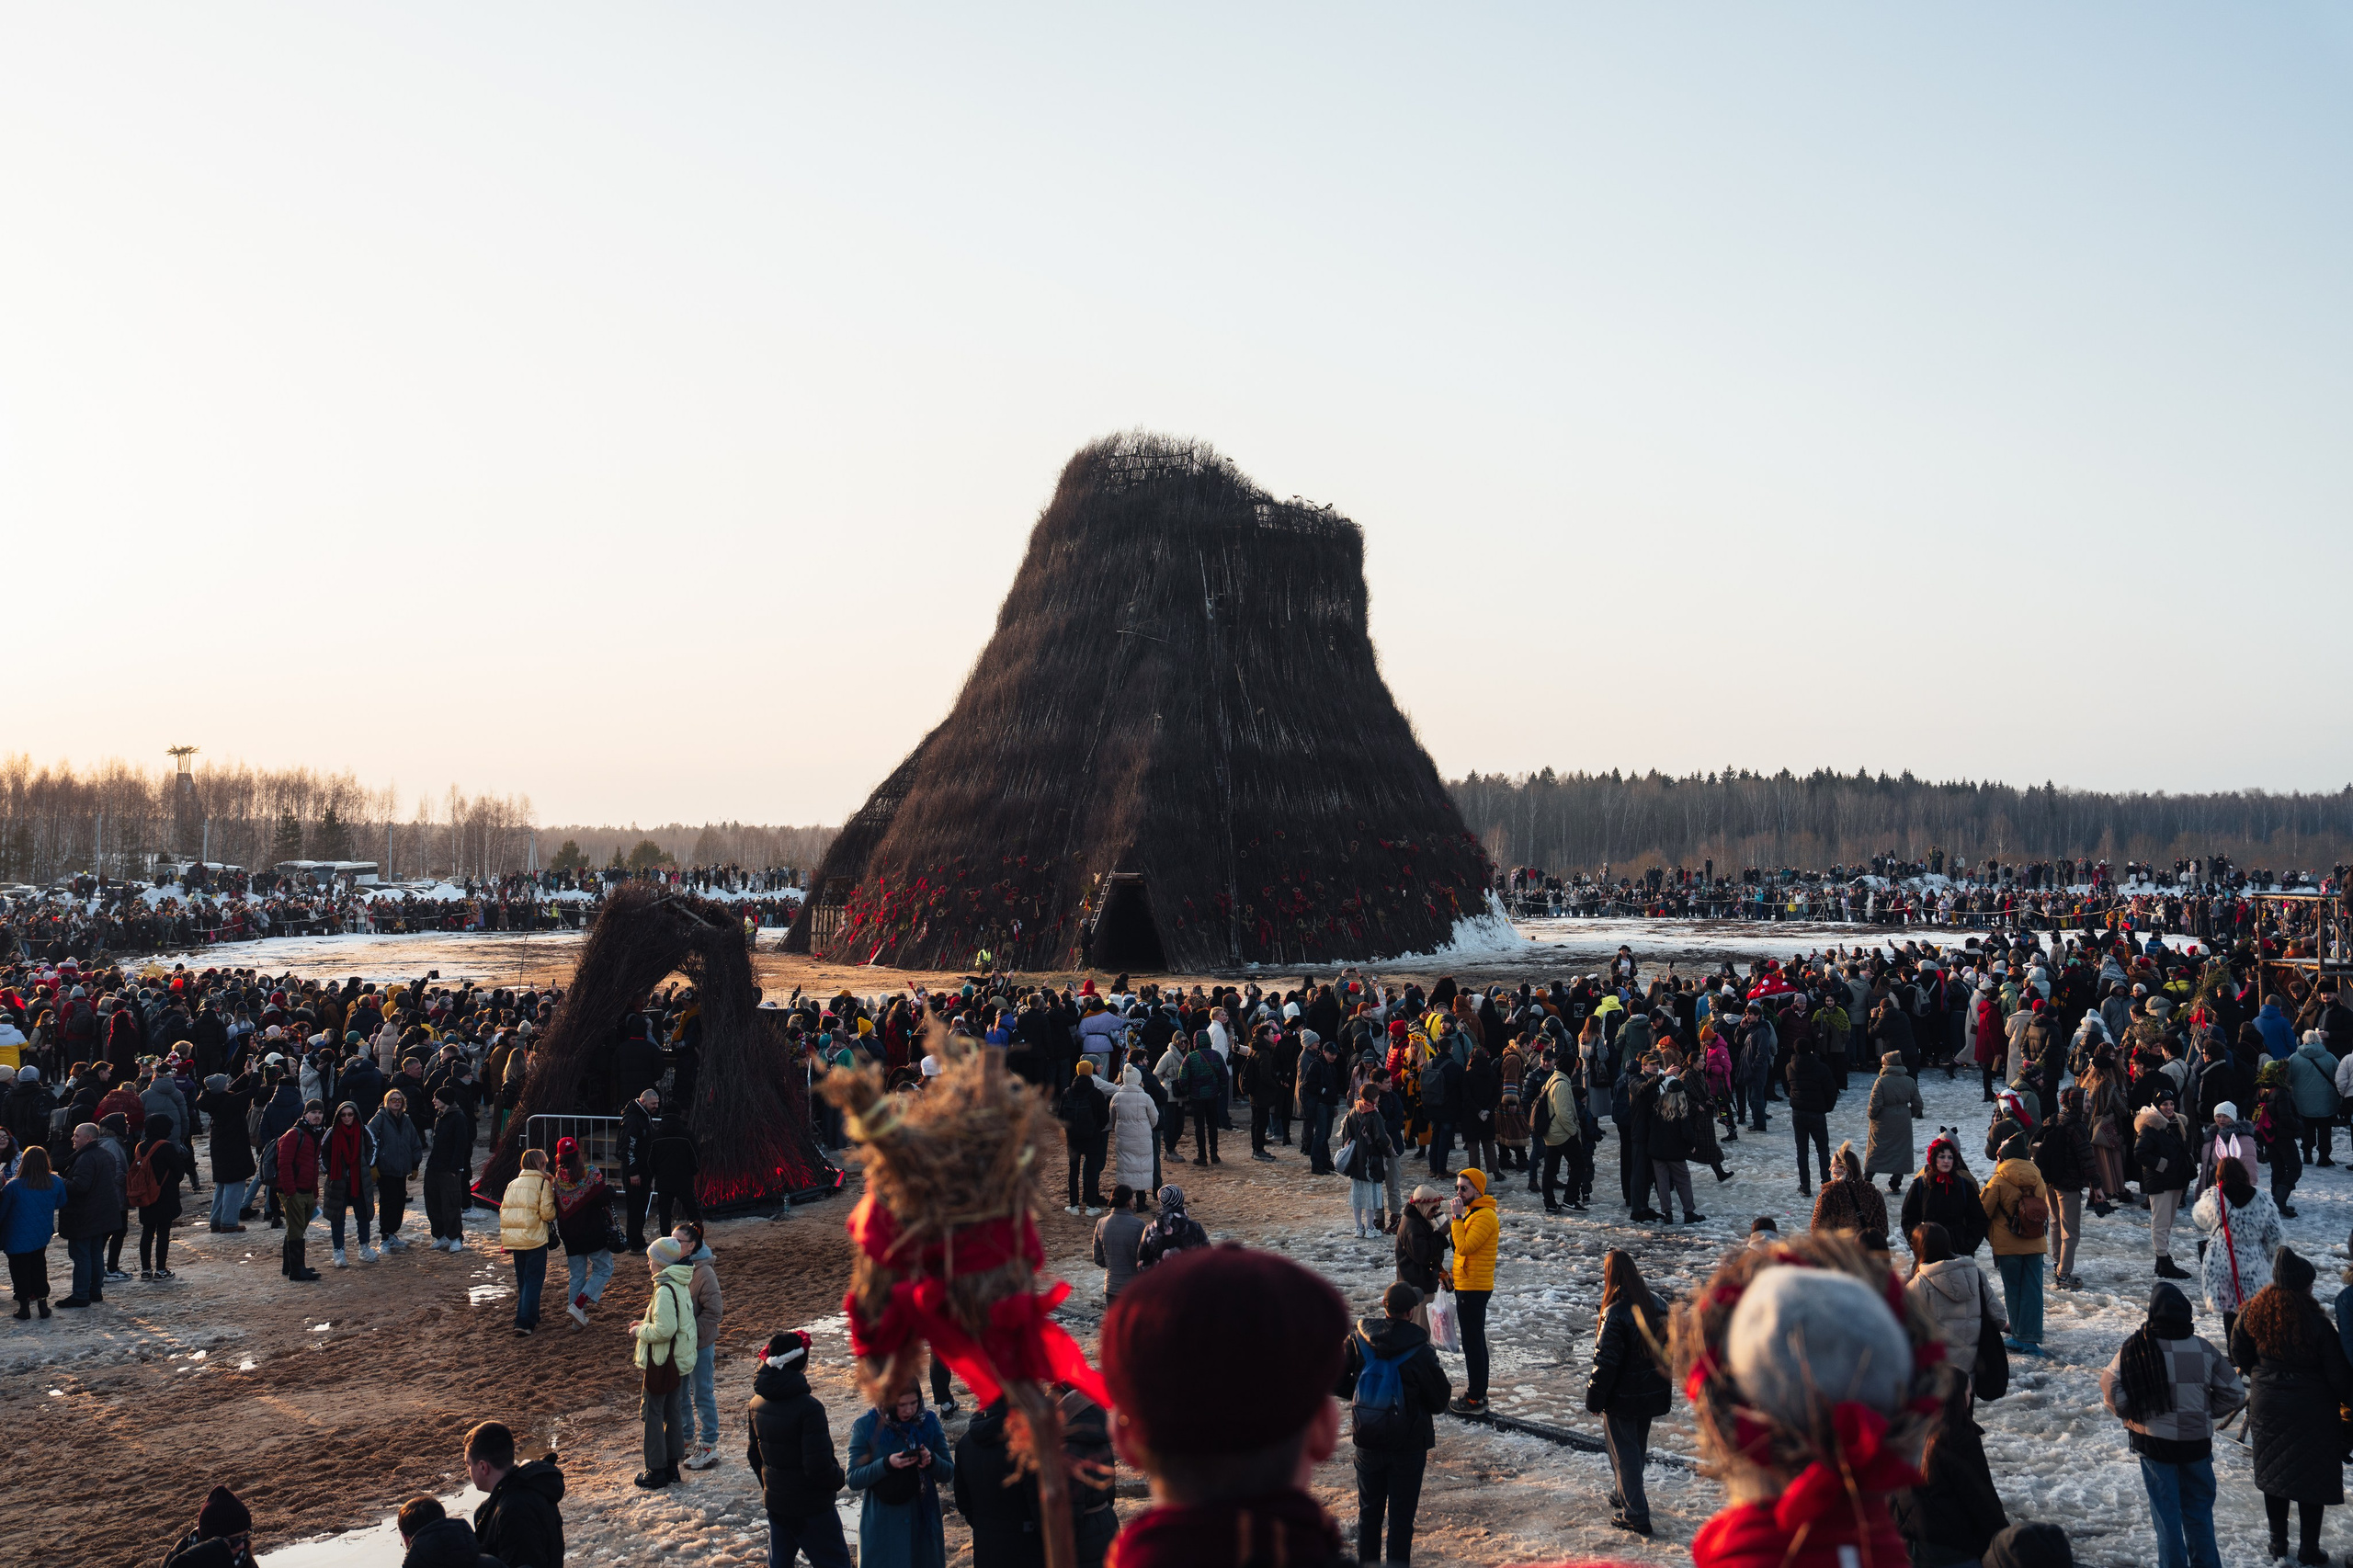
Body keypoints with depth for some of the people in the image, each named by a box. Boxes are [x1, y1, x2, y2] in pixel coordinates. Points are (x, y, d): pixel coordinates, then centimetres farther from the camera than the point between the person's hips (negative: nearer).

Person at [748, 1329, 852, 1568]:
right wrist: (839, 1477, -5)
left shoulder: (757, 1403, -1)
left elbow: (754, 1456, 11)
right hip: (811, 1506, -7)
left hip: (774, 1502, 7)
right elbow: (819, 1467, -25)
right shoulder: (808, 1407, -24)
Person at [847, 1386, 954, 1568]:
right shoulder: (866, 1427, -7)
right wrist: (887, 1464, -24)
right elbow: (853, 1480, -9)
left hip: (923, 1525, 2)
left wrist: (932, 1461, -19)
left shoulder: (929, 1422, 0)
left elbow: (949, 1473, 2)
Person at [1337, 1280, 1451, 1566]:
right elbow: (1440, 1400, -8)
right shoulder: (1420, 1351, -18)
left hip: (1367, 1443, 3)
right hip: (1408, 1445, -3)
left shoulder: (1358, 1341, -9)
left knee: (1369, 1511, 18)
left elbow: (1338, 1382, 0)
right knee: (1401, 1515, 8)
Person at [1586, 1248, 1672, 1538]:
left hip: (1622, 1398, -7)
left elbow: (1605, 1361, -21)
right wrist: (1665, 1388, 22)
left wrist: (1594, 1399, -10)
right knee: (1638, 1449, 22)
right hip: (1652, 1394, 7)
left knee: (1624, 1453, 5)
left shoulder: (1614, 1313, -24)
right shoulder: (1656, 1304, -1)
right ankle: (1623, 1495, 40)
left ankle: (1635, 1515, 7)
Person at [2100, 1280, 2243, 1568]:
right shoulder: (2204, 1350, -3)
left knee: (2166, 1512, 8)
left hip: (2154, 1442, -2)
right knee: (2199, 1511, 17)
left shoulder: (2135, 1349, -13)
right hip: (2197, 1443, 3)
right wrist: (2204, 1412, 15)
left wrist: (2130, 1414, 3)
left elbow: (2111, 1388, -16)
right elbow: (2234, 1393, 3)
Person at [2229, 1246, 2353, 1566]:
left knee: (2273, 1471, 17)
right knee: (2312, 1477, 10)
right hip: (2311, 1409, -4)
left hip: (2266, 1405, 4)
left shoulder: (2253, 1312, -8)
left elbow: (2239, 1354, 5)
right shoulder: (2315, 1322, -21)